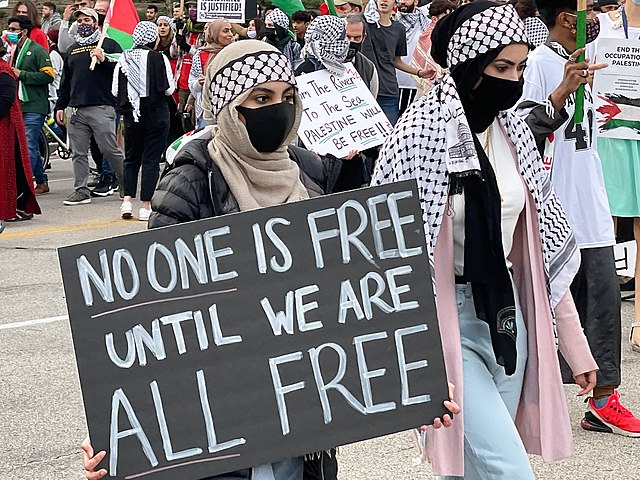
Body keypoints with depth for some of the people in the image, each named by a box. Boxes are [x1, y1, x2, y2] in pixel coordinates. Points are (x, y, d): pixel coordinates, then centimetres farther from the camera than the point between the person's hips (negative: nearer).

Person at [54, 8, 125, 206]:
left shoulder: (108, 45, 6)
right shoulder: (73, 49, 23)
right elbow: (65, 81, 26)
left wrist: (104, 60, -18)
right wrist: (60, 106, 20)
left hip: (101, 108, -6)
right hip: (76, 110, 6)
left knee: (110, 149, -6)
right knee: (78, 153, 4)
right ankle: (81, 190, 8)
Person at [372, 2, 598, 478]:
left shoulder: (514, 131, 7)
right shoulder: (423, 132, -13)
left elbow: (545, 245, 12)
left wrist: (574, 344, 12)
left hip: (507, 314, 6)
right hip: (447, 319, -6)